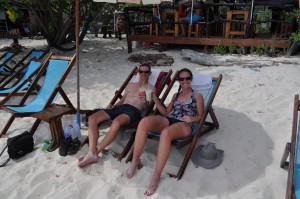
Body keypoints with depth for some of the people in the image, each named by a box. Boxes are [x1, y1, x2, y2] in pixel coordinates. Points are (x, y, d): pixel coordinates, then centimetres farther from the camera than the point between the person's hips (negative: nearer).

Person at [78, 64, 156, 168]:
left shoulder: (151, 89, 14)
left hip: (134, 111, -6)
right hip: (120, 107, 6)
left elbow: (148, 107, 4)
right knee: (92, 118, -19)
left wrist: (145, 101, -19)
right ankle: (91, 153, -29)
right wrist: (113, 106, 8)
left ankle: (96, 152, -29)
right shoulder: (130, 85, 31)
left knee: (116, 122, -41)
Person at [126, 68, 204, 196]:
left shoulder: (197, 96, 15)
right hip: (168, 120, 4)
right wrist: (155, 98, 12)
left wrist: (191, 118, -12)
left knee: (165, 133, -43)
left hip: (184, 125, -4)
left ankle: (156, 176, -34)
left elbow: (200, 117, 11)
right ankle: (135, 160, -17)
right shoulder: (176, 95, 28)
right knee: (144, 122, -31)